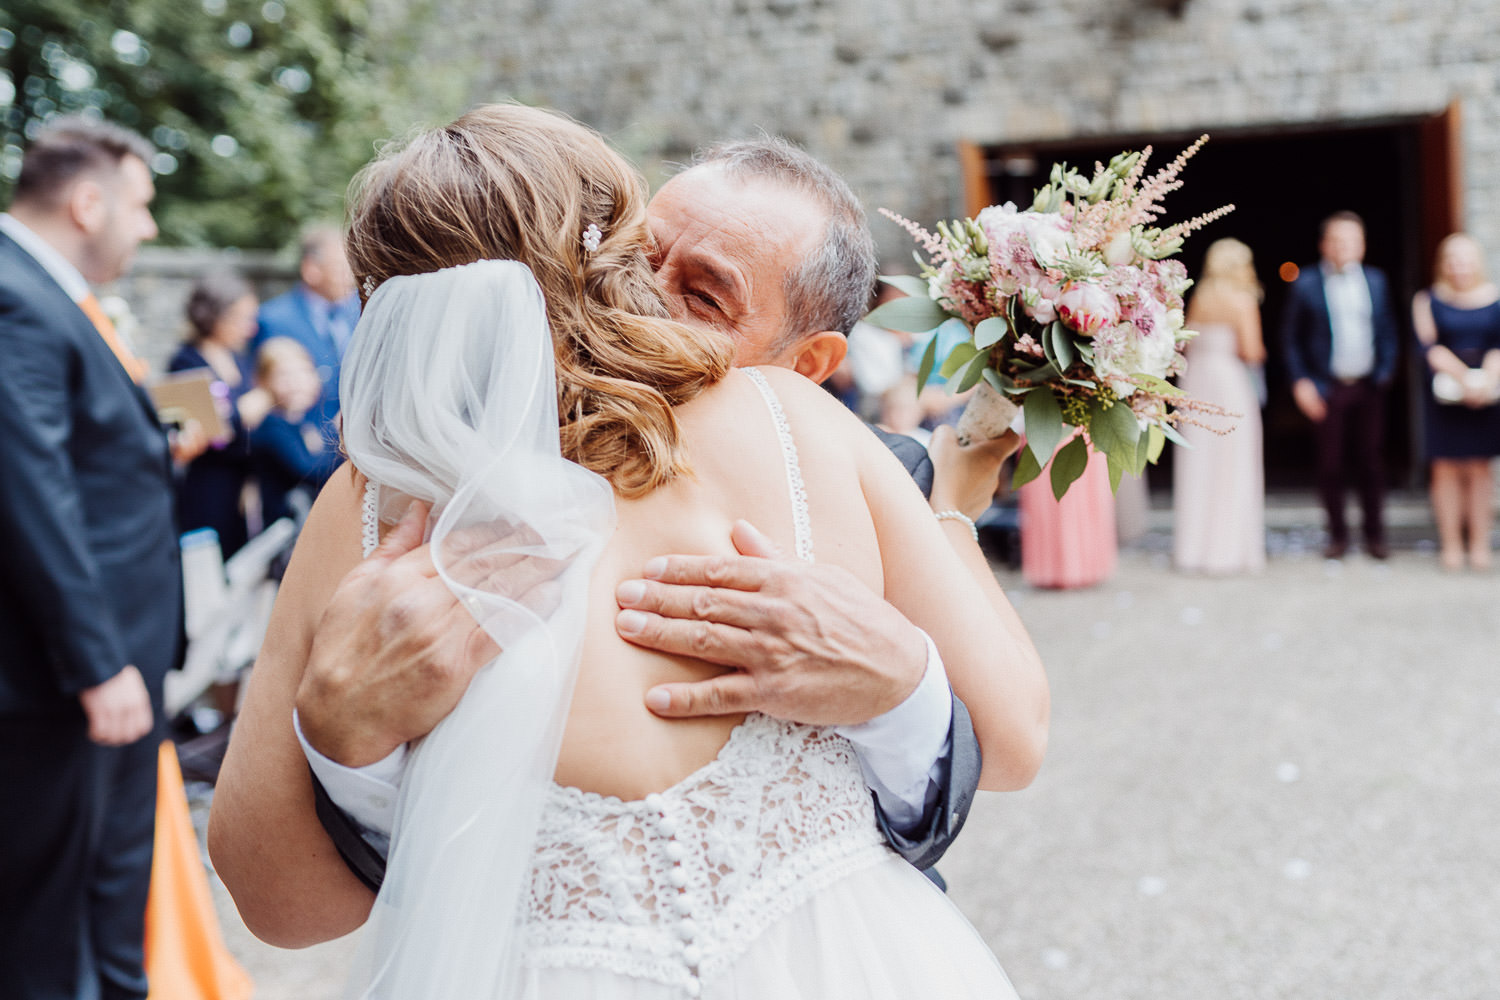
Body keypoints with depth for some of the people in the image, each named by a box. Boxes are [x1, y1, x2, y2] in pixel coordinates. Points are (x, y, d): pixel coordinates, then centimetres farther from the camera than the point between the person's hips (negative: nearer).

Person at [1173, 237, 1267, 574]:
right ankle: (1228, 550, 3)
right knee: (1231, 469, 1)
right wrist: (1259, 352, 8)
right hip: (1229, 382, -6)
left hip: (1194, 382, 6)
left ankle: (1193, 549, 12)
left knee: (1196, 468, 9)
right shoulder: (1243, 301, -8)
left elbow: (1187, 344, 10)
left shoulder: (1197, 300, 8)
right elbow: (1251, 350, -13)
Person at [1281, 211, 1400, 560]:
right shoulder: (1306, 284, 0)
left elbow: (1387, 331, 15)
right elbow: (1290, 339, 2)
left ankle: (1374, 534, 15)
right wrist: (1300, 383, -5)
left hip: (1368, 387, 2)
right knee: (1330, 464, 2)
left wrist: (1385, 372, 3)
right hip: (1326, 388, -2)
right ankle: (1338, 534, 14)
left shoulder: (1376, 280, 10)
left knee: (1371, 462, 5)